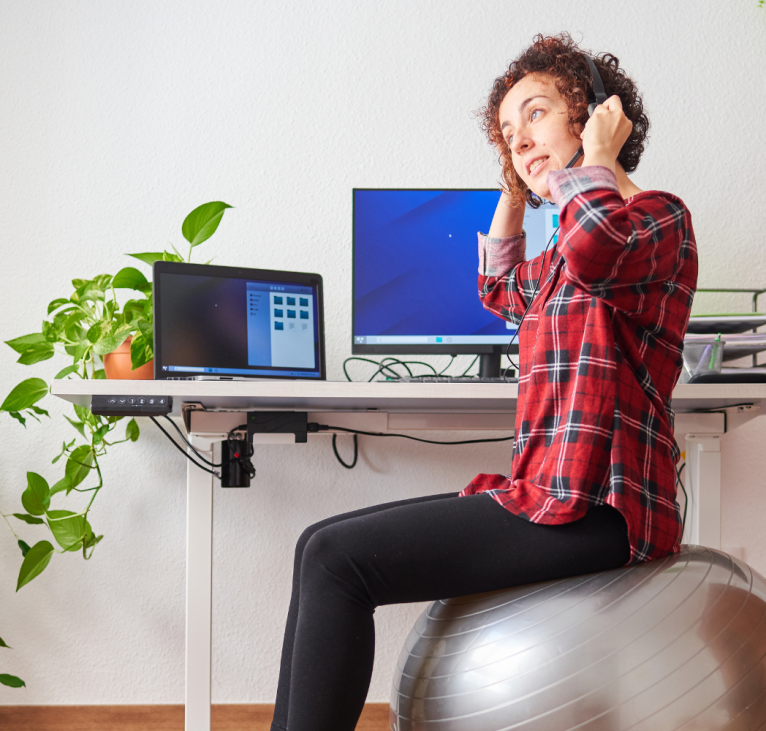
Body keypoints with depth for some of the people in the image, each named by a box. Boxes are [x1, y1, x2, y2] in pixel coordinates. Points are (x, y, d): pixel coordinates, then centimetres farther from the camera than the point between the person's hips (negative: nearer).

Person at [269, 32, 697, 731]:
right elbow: (502, 290, 41)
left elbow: (594, 253, -30)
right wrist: (514, 191, 29)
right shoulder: (565, 255, 21)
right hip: (545, 493, 9)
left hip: (592, 509, -9)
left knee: (337, 559, -16)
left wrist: (596, 156, -10)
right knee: (322, 546, 6)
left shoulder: (659, 216, -5)